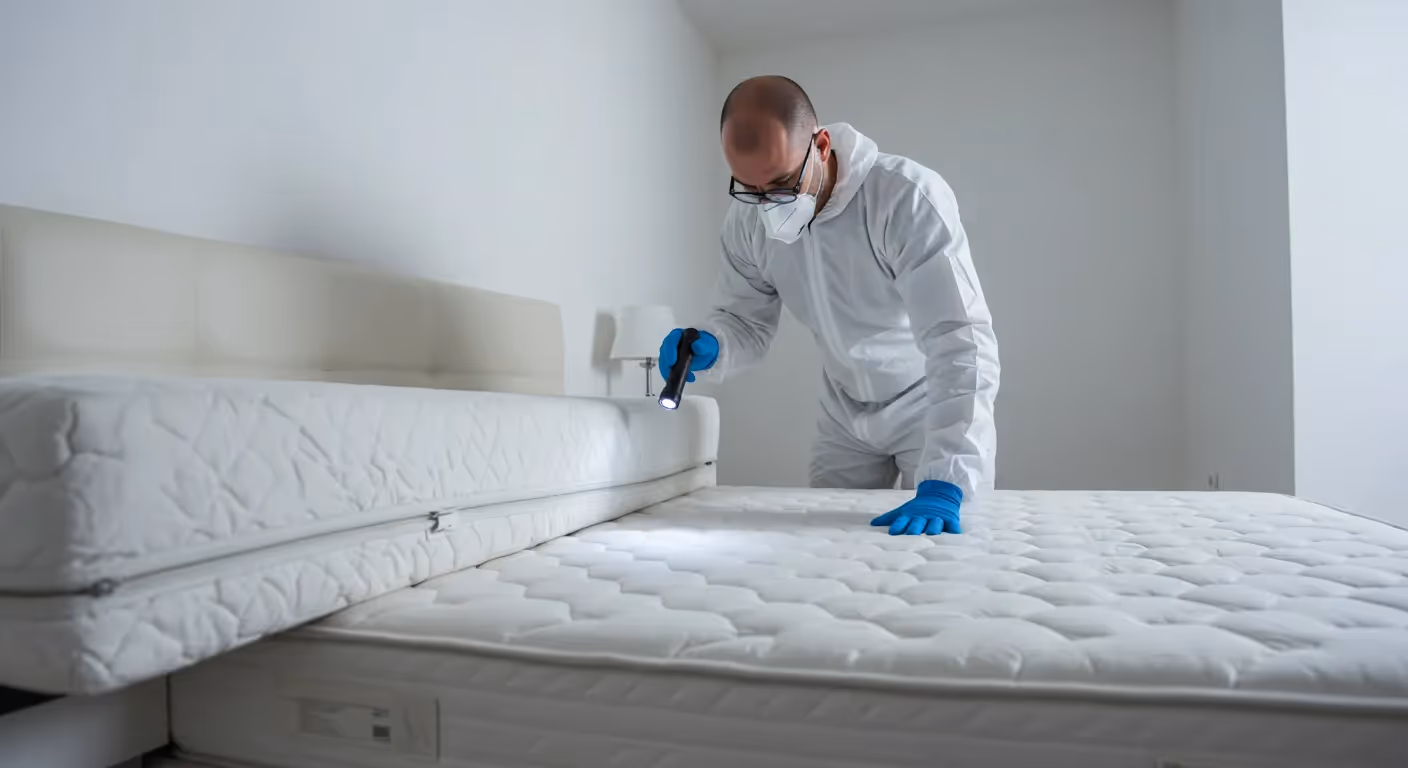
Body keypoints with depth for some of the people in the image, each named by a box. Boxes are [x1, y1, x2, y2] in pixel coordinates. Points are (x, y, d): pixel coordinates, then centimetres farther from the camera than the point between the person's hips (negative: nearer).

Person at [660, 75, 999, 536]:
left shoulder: (910, 198, -32)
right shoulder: (748, 219, -15)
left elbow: (961, 343, -36)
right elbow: (746, 321, -4)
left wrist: (943, 484, -45)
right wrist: (709, 346, -28)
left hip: (938, 409, -4)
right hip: (845, 416, 4)